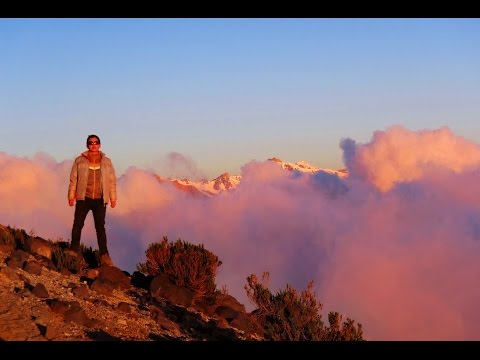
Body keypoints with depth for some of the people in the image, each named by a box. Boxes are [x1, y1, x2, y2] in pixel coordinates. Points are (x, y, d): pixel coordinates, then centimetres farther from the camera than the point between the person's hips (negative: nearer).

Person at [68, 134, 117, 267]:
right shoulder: (79, 161, 2)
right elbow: (73, 179, 4)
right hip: (83, 199, -1)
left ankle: (104, 255, 1)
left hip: (100, 200, 1)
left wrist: (113, 198, 5)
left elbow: (112, 181, 8)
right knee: (77, 225, -2)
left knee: (100, 227, 2)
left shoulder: (106, 162, 6)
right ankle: (74, 251, 9)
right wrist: (71, 196, 1)